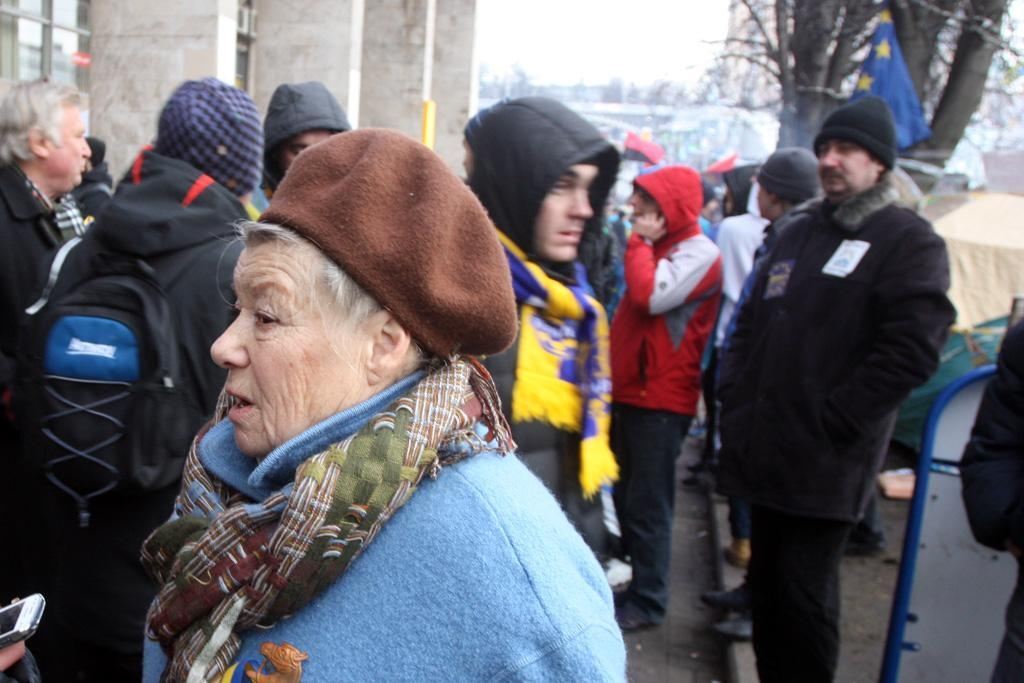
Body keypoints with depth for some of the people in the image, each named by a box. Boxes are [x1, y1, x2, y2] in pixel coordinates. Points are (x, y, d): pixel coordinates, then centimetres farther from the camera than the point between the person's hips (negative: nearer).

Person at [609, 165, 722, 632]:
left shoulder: (699, 253, -13)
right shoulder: (660, 246, 15)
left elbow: (650, 296, -28)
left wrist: (640, 242, -14)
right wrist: (613, 374, 15)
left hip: (660, 398, -9)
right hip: (629, 391, 9)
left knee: (647, 505, -2)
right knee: (624, 496, 17)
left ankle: (647, 601, 9)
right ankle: (628, 578, 31)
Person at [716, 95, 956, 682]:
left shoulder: (910, 242, -7)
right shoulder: (800, 233, 16)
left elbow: (911, 352, -17)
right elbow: (751, 321, 21)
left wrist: (830, 423, -18)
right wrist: (736, 399, 9)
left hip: (825, 466, -7)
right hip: (766, 451, 7)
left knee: (803, 593, -1)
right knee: (768, 581, 16)